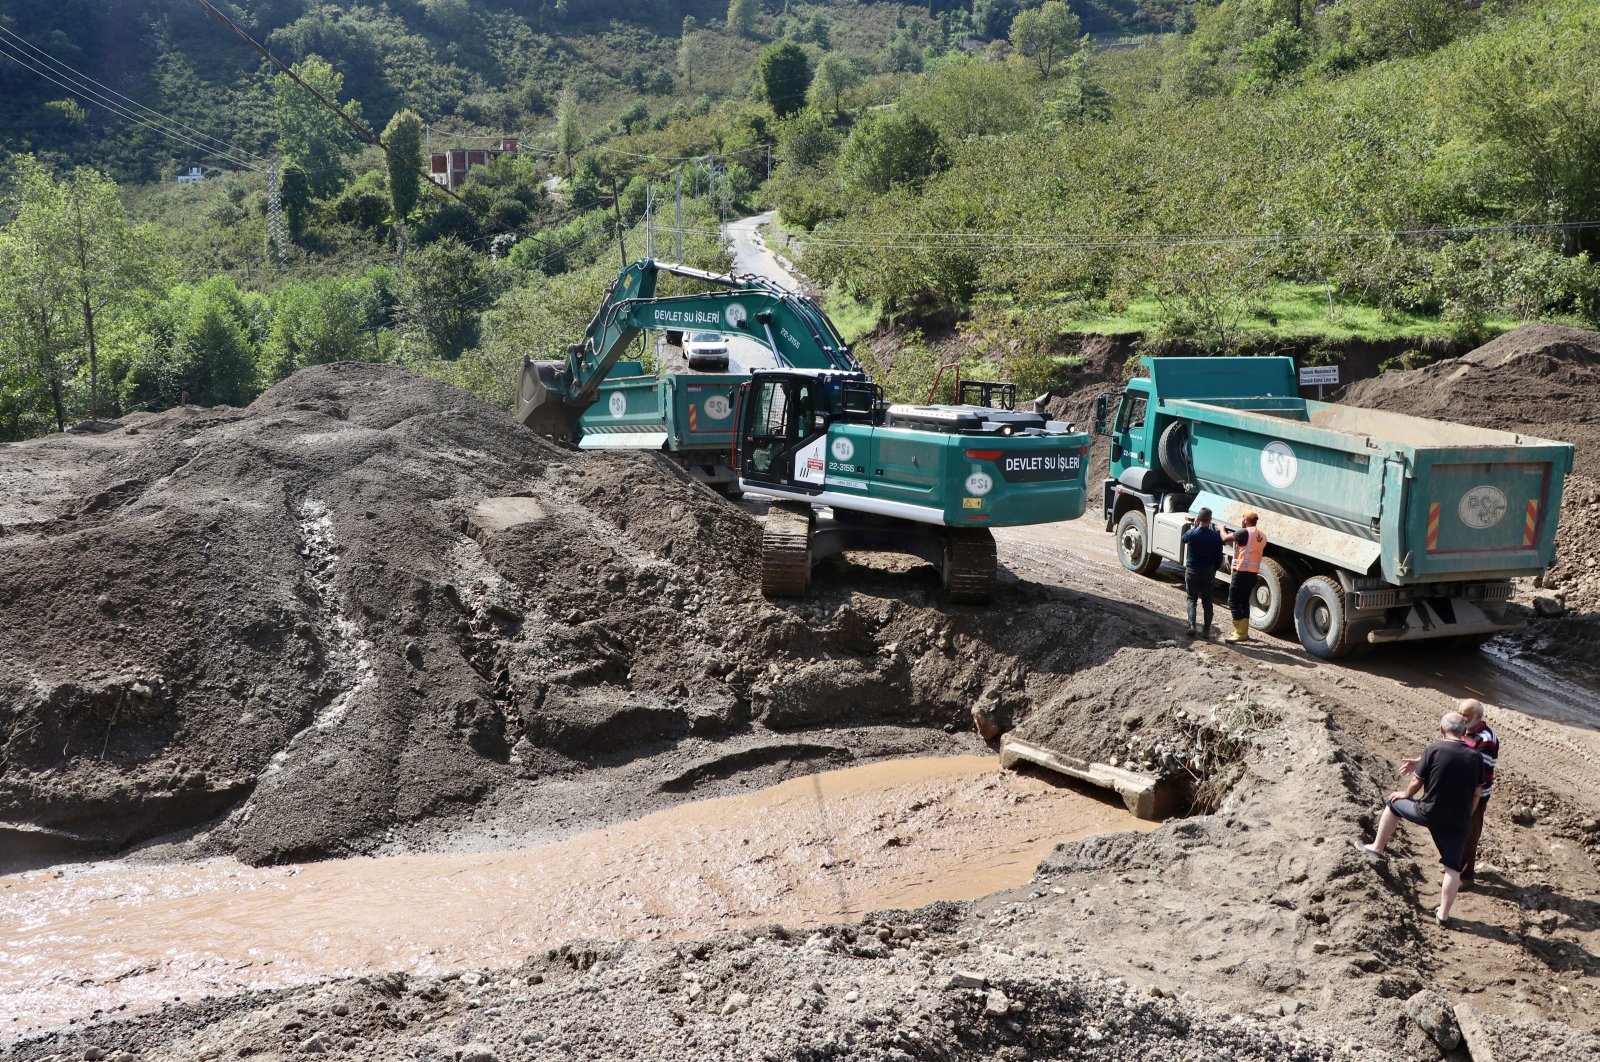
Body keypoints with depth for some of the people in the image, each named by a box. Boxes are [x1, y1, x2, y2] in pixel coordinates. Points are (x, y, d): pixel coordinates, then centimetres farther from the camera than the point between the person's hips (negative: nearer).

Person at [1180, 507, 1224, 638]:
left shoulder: (1191, 533, -11)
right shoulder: (1216, 537, -7)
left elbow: (1184, 538, 15)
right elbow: (1219, 558, 0)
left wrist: (1194, 526, 15)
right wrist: (1214, 570, 14)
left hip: (1192, 571, -1)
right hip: (1209, 572, 1)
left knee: (1192, 599, 9)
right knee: (1207, 601, 9)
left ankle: (1191, 626, -8)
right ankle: (1207, 631, 8)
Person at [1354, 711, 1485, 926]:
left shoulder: (1434, 750, -11)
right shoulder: (1475, 757, 1)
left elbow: (1416, 782, -3)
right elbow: (1476, 794, 7)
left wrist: (1406, 794, 18)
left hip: (1430, 813, -3)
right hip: (1458, 822, 3)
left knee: (1393, 803, 24)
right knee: (1453, 868, 11)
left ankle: (1377, 847, 33)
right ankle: (1443, 914, 15)